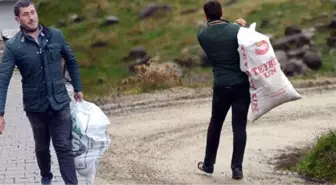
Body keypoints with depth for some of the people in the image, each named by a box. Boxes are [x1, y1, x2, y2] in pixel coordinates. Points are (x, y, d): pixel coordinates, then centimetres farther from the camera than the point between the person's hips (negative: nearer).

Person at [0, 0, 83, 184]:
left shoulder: (56, 35, -4)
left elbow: (71, 61, 10)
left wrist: (78, 88, 13)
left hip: (60, 103, 0)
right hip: (35, 107, 0)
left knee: (64, 147, 0)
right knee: (41, 147, 18)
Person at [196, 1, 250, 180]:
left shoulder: (202, 35, 2)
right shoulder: (235, 29, -6)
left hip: (221, 86, 2)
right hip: (241, 84, -1)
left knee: (215, 124, 18)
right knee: (239, 127, 3)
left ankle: (208, 164, 27)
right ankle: (237, 168, 1)